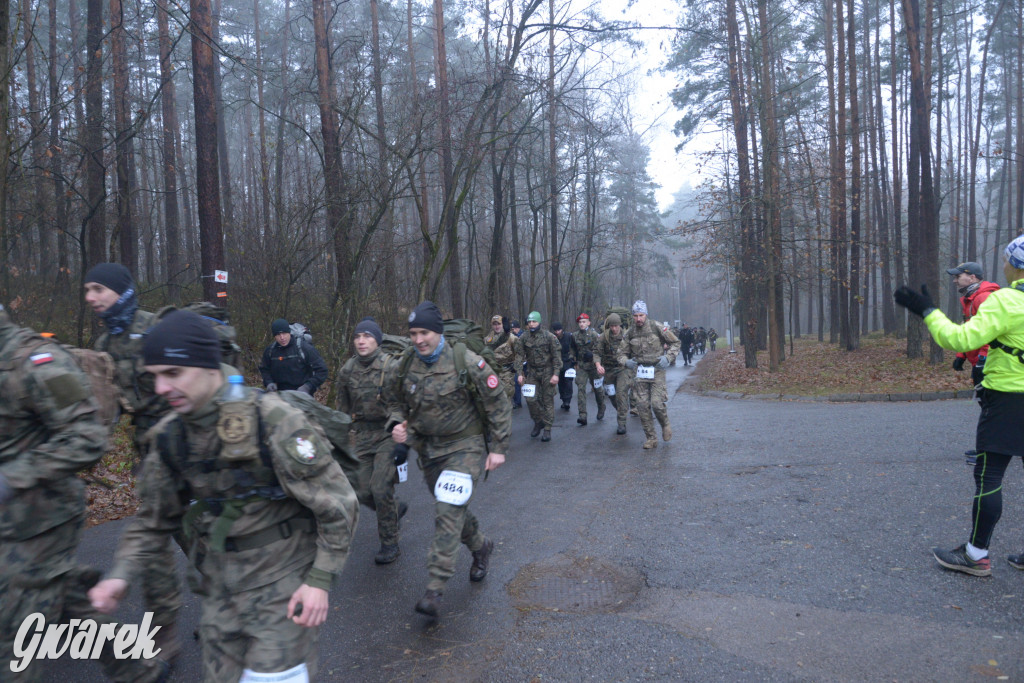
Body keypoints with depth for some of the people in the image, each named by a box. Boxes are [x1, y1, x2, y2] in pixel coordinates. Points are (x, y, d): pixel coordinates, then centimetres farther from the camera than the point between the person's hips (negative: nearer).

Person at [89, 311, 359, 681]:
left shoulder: (274, 421, -23)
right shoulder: (169, 435, -3)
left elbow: (337, 504, -18)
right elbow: (154, 517, 11)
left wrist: (320, 580, -18)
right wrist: (121, 574, -2)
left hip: (280, 582, -6)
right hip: (219, 588, 6)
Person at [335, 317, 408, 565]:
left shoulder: (392, 367, -13)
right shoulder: (347, 370, 1)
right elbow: (343, 405, 14)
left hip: (389, 433, -5)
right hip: (362, 435, 5)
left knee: (380, 487, -11)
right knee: (362, 492, 4)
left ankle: (390, 543, 8)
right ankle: (395, 509, 36)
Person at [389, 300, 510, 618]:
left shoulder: (466, 362, -16)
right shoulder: (407, 367, -2)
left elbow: (498, 403, -9)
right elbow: (402, 404, 13)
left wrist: (498, 447, -9)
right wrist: (399, 426, -9)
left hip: (466, 447, -6)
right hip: (429, 449, 6)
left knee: (448, 511, -17)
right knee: (451, 509, 18)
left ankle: (435, 587, -12)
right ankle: (481, 546, 45)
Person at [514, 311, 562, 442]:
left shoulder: (549, 337, -8)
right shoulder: (523, 339, 1)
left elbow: (556, 356, -7)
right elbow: (519, 356, 2)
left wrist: (556, 374, -12)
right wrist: (519, 373, -6)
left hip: (547, 372, -3)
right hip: (532, 371, 3)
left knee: (548, 400, 0)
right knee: (531, 399, -1)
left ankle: (547, 429, 7)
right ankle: (538, 422, 21)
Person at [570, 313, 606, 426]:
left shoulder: (594, 335, -7)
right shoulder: (575, 335, 5)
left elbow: (596, 351, -14)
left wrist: (598, 364, -27)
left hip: (592, 365, -2)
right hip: (581, 366, 2)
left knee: (598, 388, 11)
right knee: (581, 389, -10)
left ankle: (601, 410, 35)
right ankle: (582, 416, -14)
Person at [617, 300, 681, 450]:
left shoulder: (656, 328, -5)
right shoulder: (630, 333, 4)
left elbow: (675, 342, 5)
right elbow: (622, 353, 10)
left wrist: (668, 358, -10)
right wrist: (626, 362, -13)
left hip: (656, 371, -3)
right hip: (640, 372, 3)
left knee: (657, 403, -12)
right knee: (642, 405, 0)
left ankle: (665, 425, 20)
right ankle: (651, 438, 12)